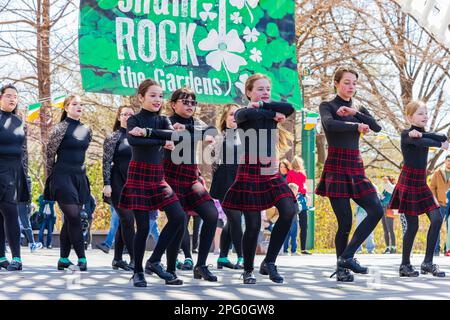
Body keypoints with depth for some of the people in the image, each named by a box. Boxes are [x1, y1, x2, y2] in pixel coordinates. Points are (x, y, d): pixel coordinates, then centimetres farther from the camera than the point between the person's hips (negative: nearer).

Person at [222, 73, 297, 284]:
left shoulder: (272, 112, 12)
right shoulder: (243, 113, 0)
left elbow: (289, 108, -8)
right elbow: (248, 114, -25)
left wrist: (263, 105, -9)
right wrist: (273, 114, -13)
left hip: (271, 173, 4)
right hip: (250, 172, -4)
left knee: (289, 211, -16)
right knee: (253, 225, -4)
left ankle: (269, 262, -5)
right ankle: (248, 270, 16)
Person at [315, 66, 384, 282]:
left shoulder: (359, 110, 17)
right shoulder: (327, 106, 1)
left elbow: (376, 127, -2)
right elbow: (329, 124, -22)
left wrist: (355, 113, -13)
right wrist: (357, 127, -21)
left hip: (356, 167, 6)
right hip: (336, 167, -6)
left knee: (376, 210, -9)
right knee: (345, 222, -7)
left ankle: (347, 256, -2)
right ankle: (341, 267, 10)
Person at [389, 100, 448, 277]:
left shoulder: (426, 134, 12)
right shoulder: (406, 134, -8)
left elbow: (443, 137, -10)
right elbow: (421, 143, -28)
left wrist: (421, 134, -22)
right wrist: (440, 144, -18)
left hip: (421, 183, 7)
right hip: (408, 181, -7)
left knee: (437, 218, -5)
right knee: (413, 225, -5)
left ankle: (428, 262, 0)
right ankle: (405, 265, 9)